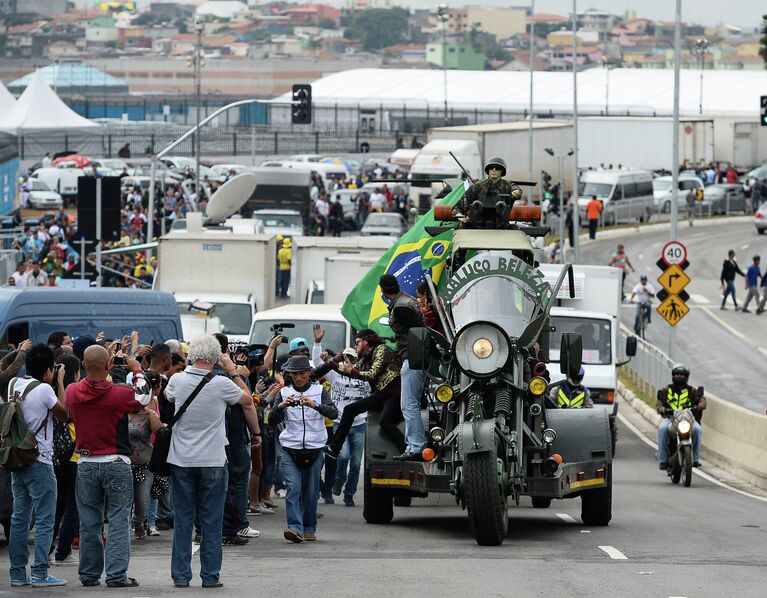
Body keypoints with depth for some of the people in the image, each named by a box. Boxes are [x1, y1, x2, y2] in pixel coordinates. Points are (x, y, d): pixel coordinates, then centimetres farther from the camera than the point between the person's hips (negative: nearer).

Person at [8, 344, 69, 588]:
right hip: (40, 462, -7)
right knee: (45, 520, -3)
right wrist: (60, 383, 2)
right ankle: (40, 573, -6)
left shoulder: (14, 385, 6)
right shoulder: (44, 389, -14)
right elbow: (65, 414, -4)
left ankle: (17, 572, 10)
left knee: (19, 518, 10)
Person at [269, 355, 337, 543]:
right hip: (291, 450, 0)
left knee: (311, 492, 5)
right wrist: (281, 406, -23)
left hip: (315, 449, 0)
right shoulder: (284, 392, 6)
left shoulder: (319, 391, 3)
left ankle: (309, 529, 17)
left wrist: (314, 405, -30)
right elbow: (273, 420, -2)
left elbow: (333, 413, -12)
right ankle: (295, 528, -23)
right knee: (293, 489, -14)